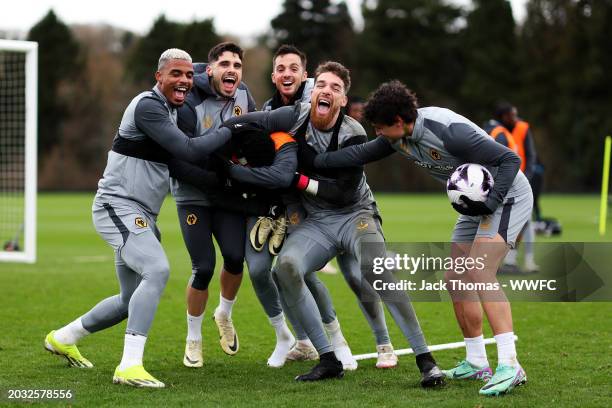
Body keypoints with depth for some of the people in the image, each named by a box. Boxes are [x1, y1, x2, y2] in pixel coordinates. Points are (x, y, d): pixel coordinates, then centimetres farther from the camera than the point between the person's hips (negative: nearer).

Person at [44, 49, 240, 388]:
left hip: (138, 215, 10)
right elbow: (189, 151, -25)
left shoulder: (173, 109, 14)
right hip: (118, 206, -10)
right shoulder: (148, 107, -17)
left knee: (132, 301, 16)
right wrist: (231, 130, -16)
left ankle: (62, 338, 34)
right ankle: (129, 366, -30)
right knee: (157, 270, -29)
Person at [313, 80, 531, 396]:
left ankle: (510, 366, -31)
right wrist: (311, 162, 3)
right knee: (456, 278, 7)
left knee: (480, 274, -25)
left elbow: (510, 159, -25)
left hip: (507, 194, -10)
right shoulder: (400, 136, -5)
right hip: (476, 201, 10)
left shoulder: (450, 132, -31)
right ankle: (476, 364, 16)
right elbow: (361, 154, 7)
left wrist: (490, 202, -34)